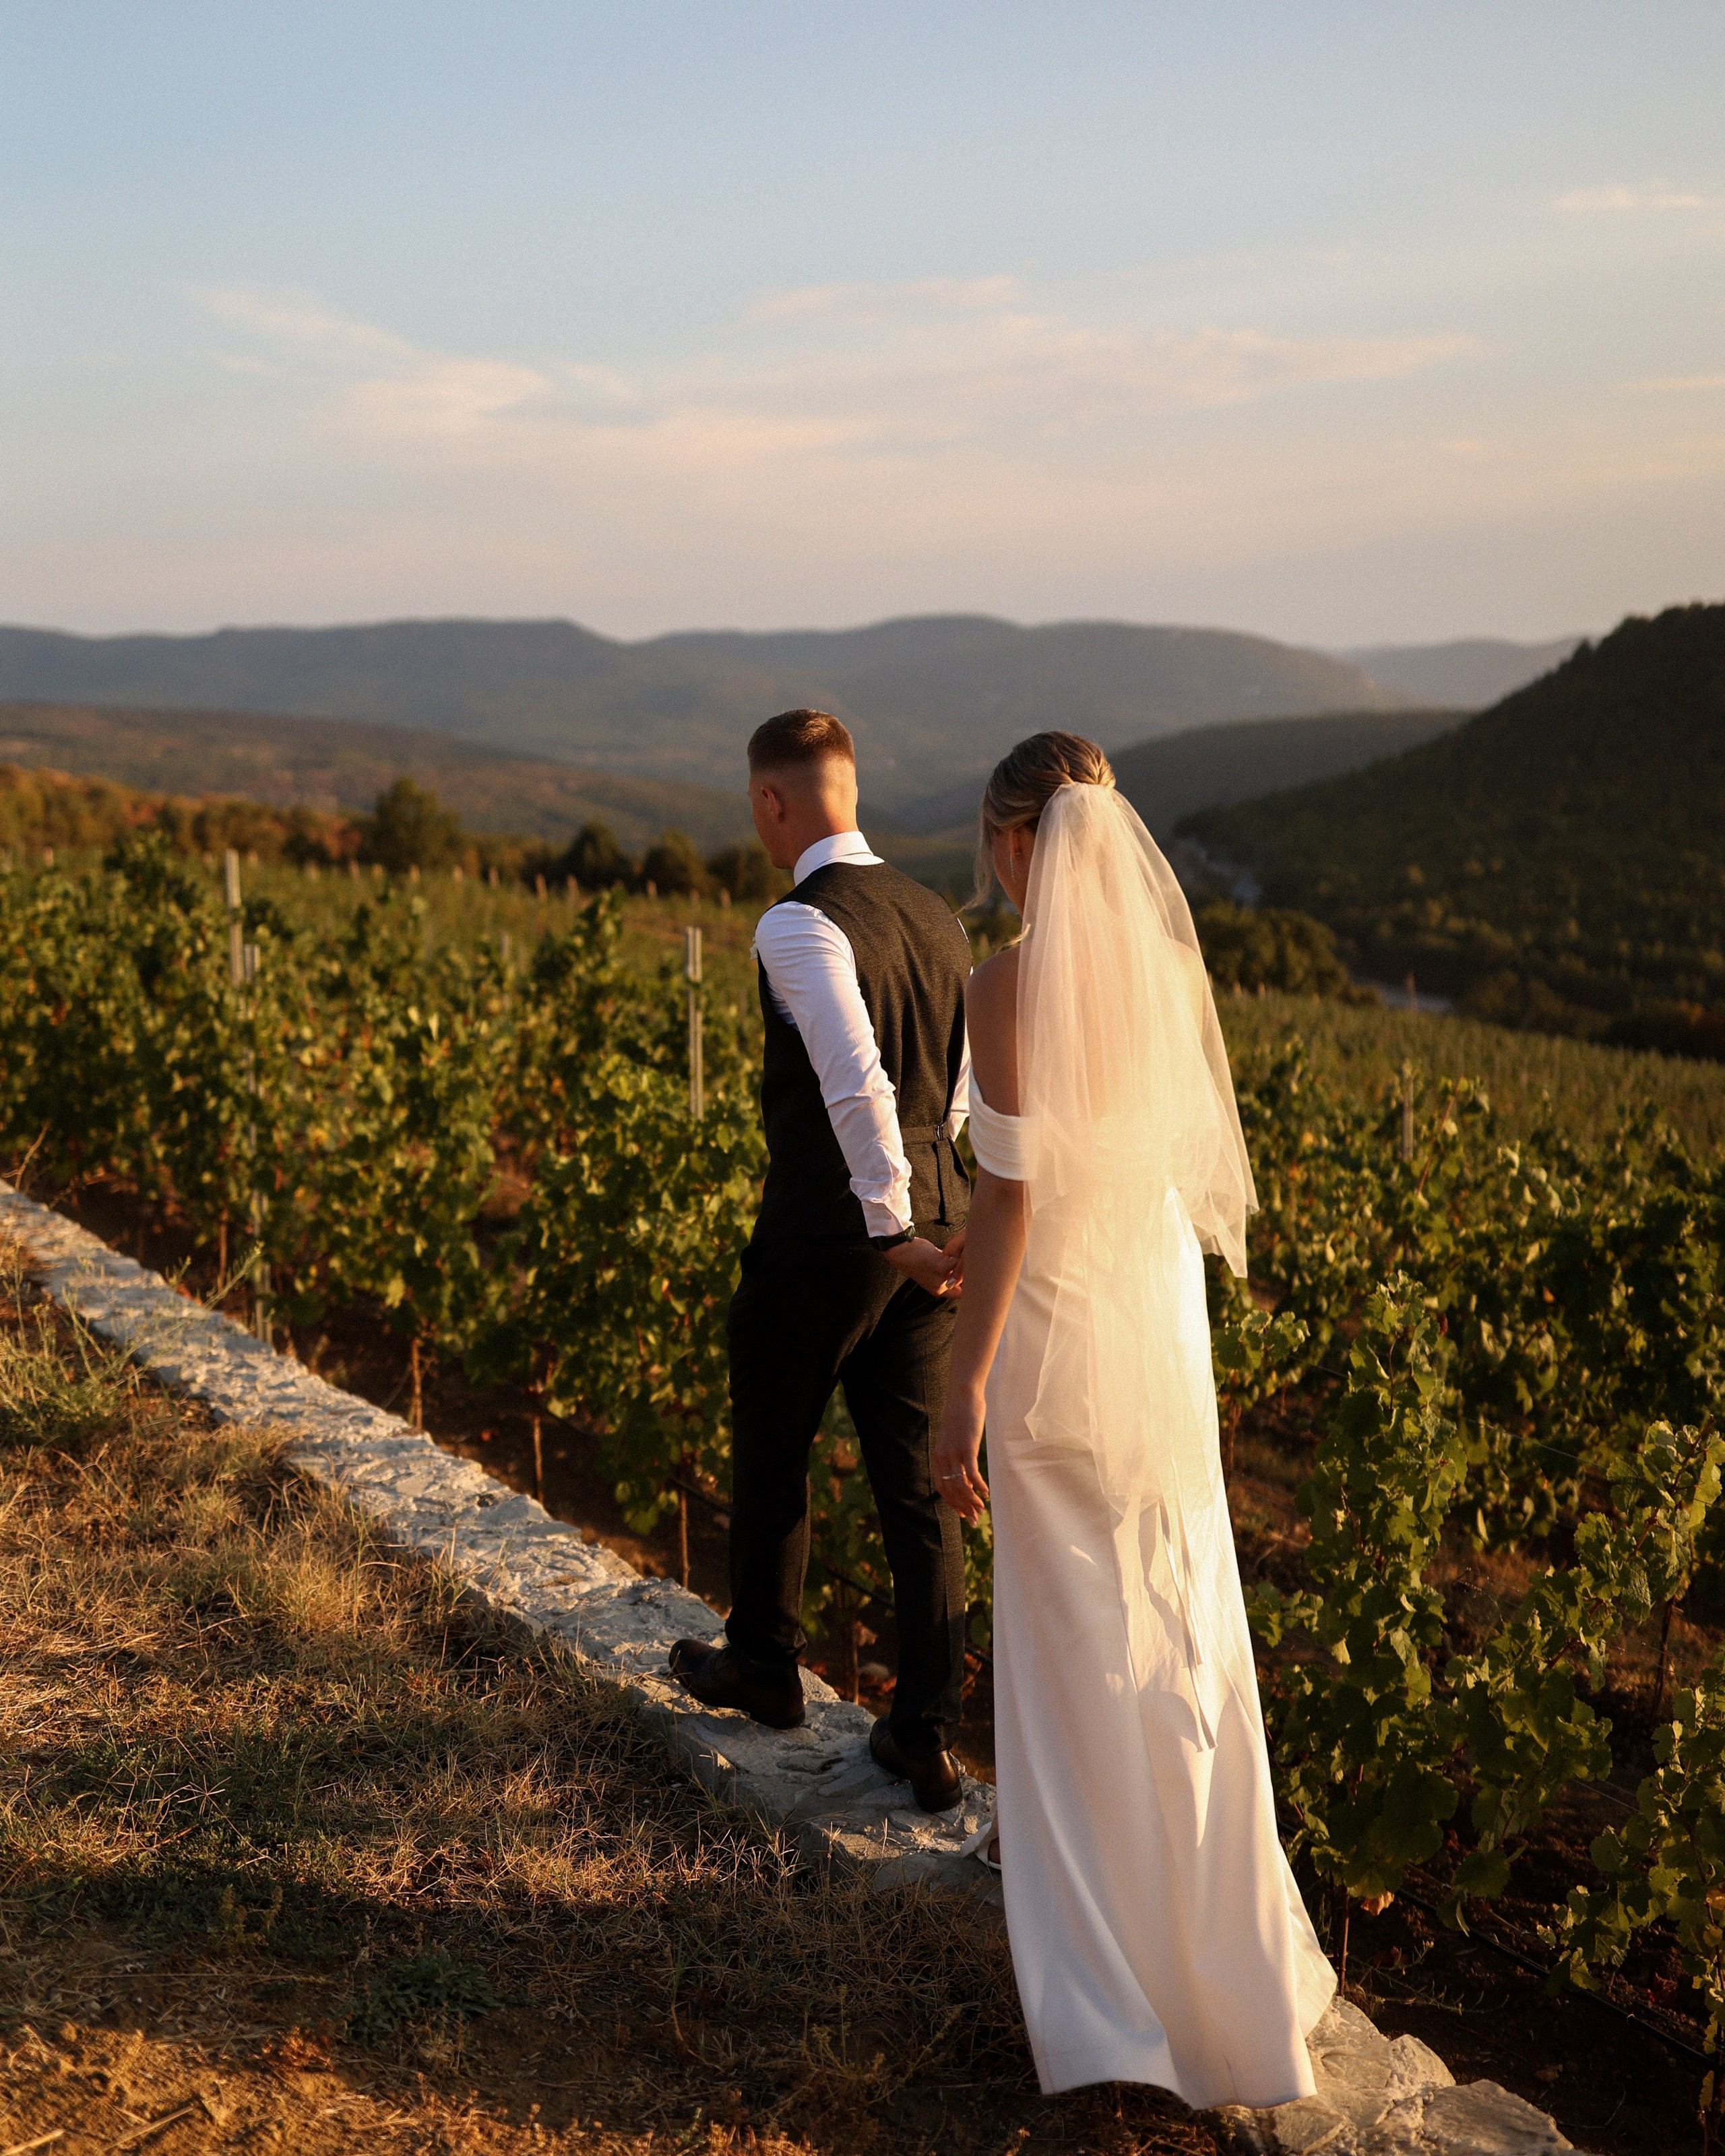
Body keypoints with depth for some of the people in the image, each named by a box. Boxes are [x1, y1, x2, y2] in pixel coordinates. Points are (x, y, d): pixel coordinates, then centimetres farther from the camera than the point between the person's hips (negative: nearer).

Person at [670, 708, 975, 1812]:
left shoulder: (800, 926, -16)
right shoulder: (941, 919, 9)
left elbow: (858, 1087, -25)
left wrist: (900, 1231, -18)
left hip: (827, 1228, -6)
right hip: (936, 1218, 6)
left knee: (772, 1451, 17)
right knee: (918, 1484, 9)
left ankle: (764, 1662, 37)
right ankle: (929, 1732, 11)